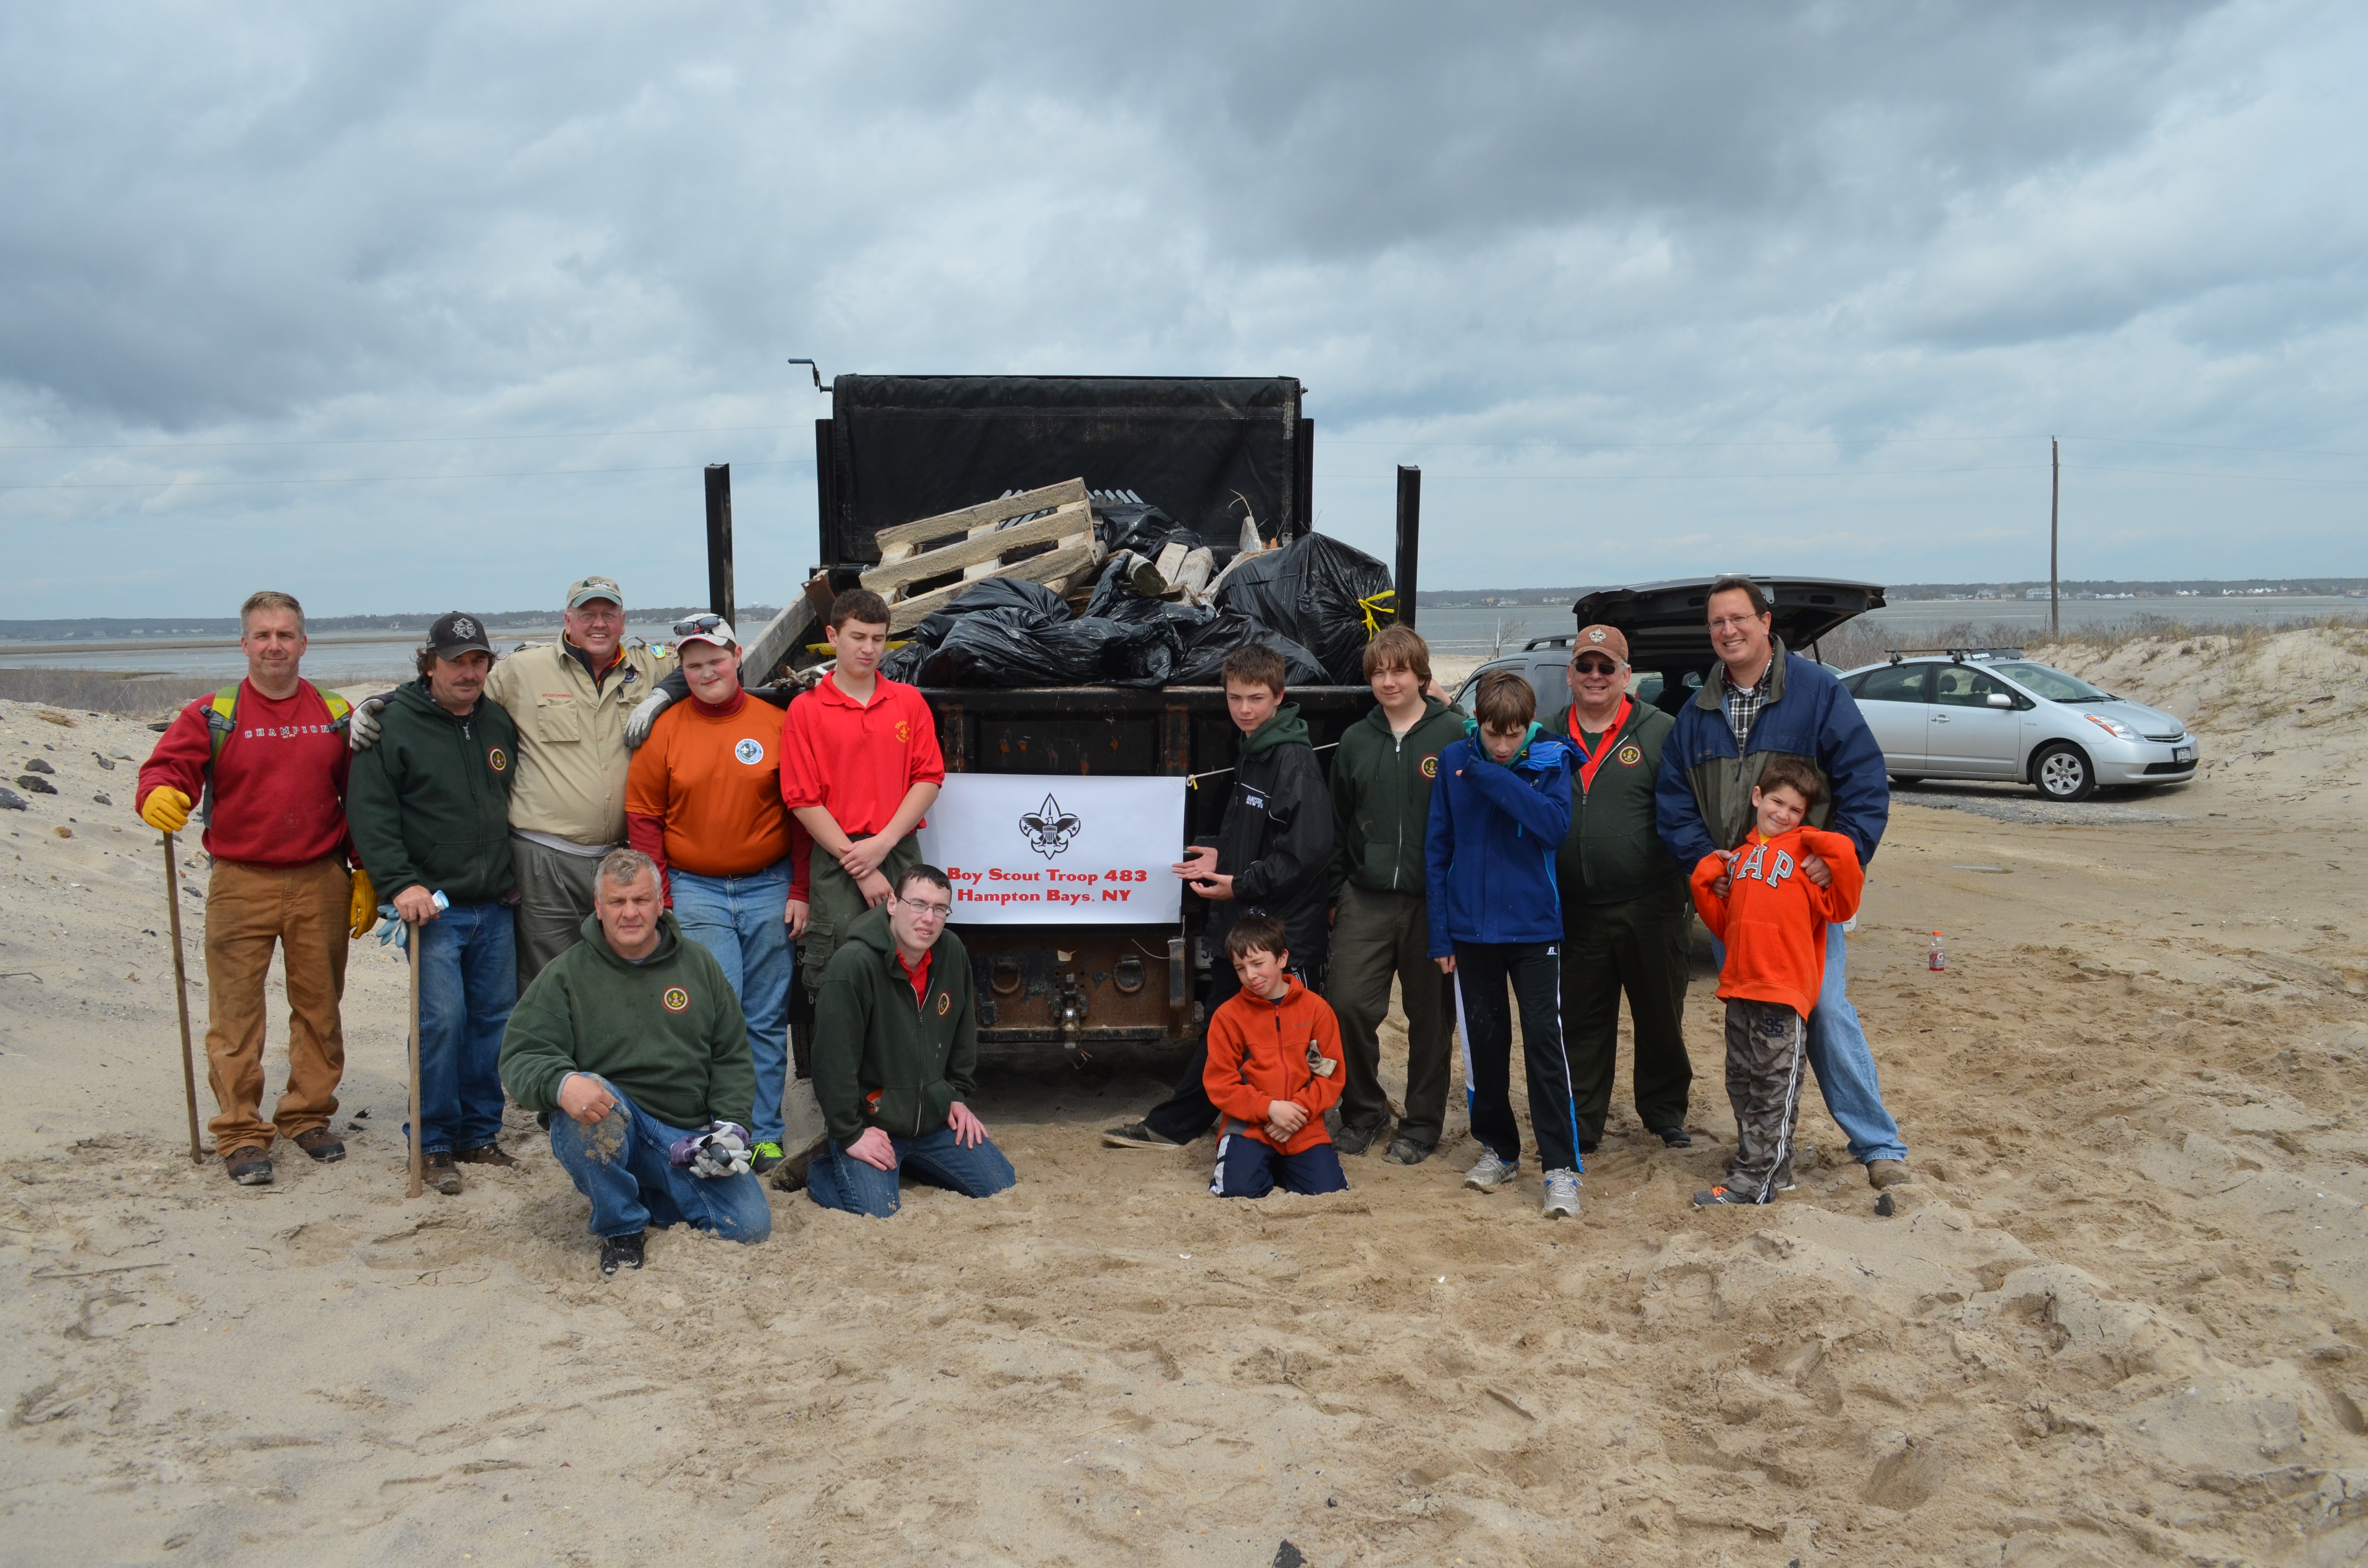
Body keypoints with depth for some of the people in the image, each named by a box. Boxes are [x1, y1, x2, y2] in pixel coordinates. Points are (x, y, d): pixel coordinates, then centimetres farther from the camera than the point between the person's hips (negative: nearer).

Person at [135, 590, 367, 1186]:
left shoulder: (337, 715, 7)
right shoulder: (212, 716, 1)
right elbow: (166, 769, -8)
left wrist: (366, 876, 5)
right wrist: (158, 796, -32)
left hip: (320, 884, 2)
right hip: (241, 885, -2)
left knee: (319, 1007, 10)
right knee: (236, 1014, 0)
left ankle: (309, 1115, 24)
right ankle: (240, 1133, 9)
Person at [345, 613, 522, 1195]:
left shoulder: (500, 723, 12)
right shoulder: (393, 724, -5)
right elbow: (369, 813, -10)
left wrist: (517, 877, 18)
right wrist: (400, 884, -19)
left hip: (496, 906, 5)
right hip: (432, 905, -5)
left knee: (495, 1019, 8)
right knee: (441, 1020, -10)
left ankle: (479, 1134, 20)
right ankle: (435, 1145, 4)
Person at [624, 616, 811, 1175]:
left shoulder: (775, 725, 0)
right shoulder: (665, 730, 1)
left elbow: (800, 811, 4)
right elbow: (644, 816, 3)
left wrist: (799, 891, 0)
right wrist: (658, 900, -3)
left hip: (768, 890, 1)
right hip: (695, 892, -1)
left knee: (767, 1020, 8)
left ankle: (764, 1133, 19)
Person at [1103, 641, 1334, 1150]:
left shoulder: (1294, 760, -16)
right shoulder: (1250, 755, 14)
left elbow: (1307, 851, -23)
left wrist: (1242, 884, -17)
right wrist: (1221, 859, 10)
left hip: (1286, 930, -10)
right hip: (1242, 922, 10)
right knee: (1220, 1029, 17)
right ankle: (1171, 1126, 25)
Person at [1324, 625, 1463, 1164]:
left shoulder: (1455, 735, -3)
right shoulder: (1356, 741, 9)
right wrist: (1335, 895, 11)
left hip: (1435, 900, -3)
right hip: (1367, 898, 3)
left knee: (1430, 1016, 8)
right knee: (1346, 1003, -5)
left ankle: (1422, 1124, 23)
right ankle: (1363, 1110, 17)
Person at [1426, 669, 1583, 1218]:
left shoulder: (1549, 761, -5)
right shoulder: (1454, 762, -1)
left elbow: (1555, 825, -22)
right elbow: (1438, 849, 3)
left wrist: (1493, 779, -25)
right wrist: (1440, 932, 1)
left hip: (1533, 926, -2)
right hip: (1471, 929, 2)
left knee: (1544, 1040, -6)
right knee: (1483, 1040, 11)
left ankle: (1562, 1167, -1)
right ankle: (1498, 1148, 27)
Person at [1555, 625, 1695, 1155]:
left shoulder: (1660, 732, -2)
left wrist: (1691, 884, -7)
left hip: (1650, 908, -2)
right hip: (1576, 913, 2)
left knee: (1660, 1018, 11)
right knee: (1581, 1024, 10)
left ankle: (1665, 1113, 29)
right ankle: (1579, 1126, 21)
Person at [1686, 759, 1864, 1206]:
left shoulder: (1806, 854, -3)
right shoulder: (1739, 857, 16)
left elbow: (1840, 908, -11)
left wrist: (1835, 862, -19)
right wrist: (1708, 881, 8)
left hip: (1784, 990, -7)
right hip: (1740, 988, 7)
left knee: (1774, 1087, 0)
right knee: (1742, 1082, 13)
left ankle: (1754, 1181, 4)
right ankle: (1772, 1170, 24)